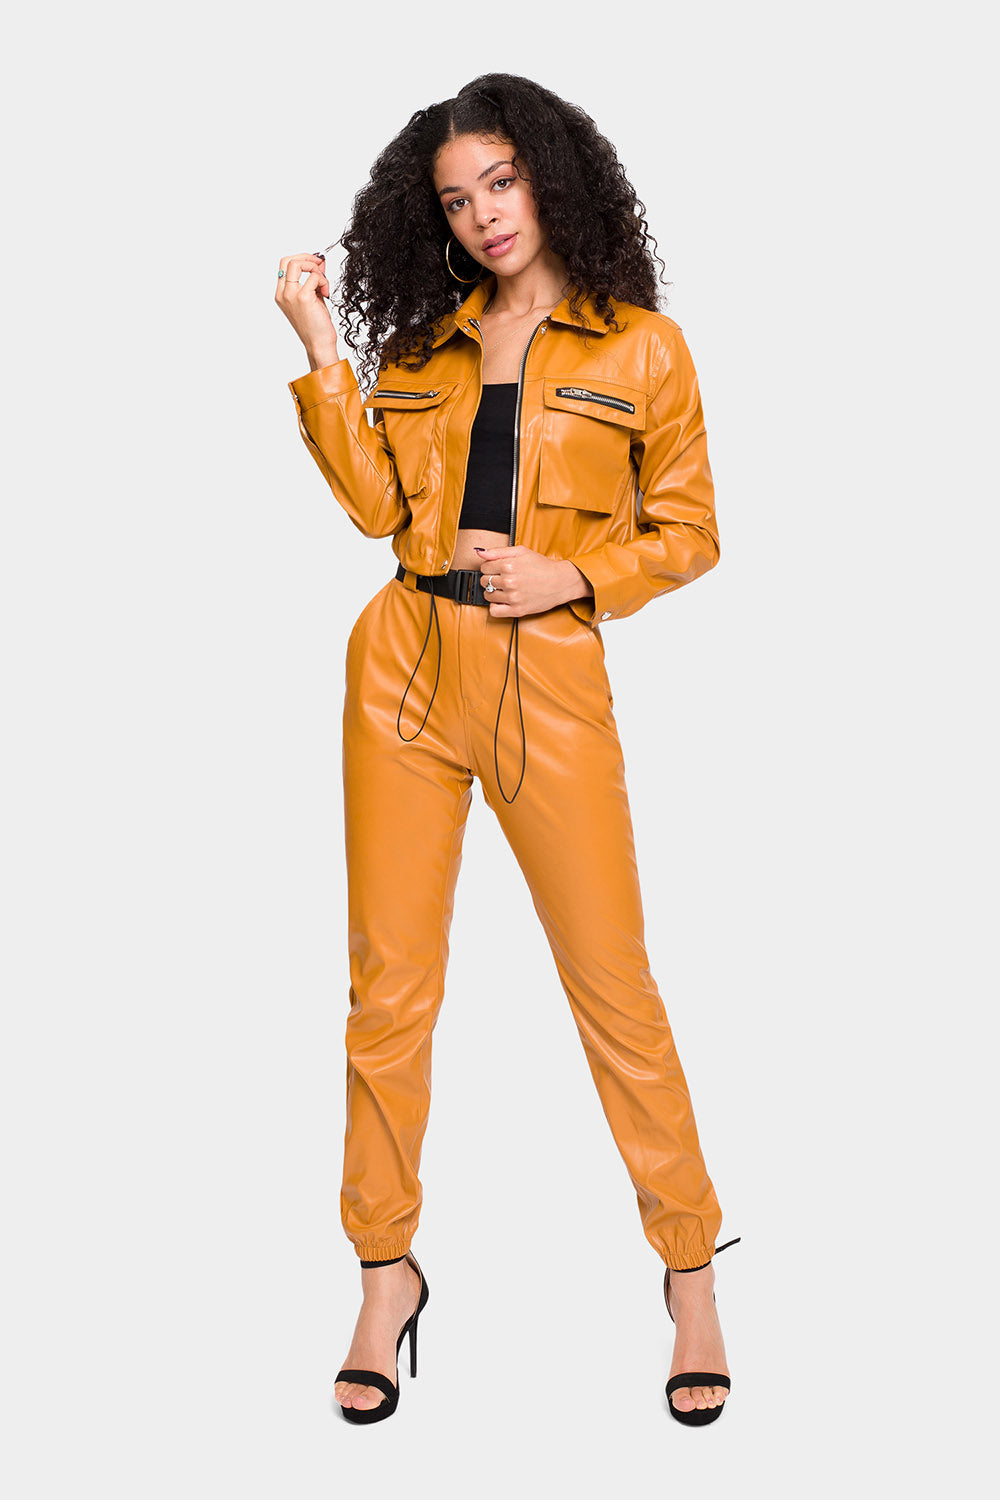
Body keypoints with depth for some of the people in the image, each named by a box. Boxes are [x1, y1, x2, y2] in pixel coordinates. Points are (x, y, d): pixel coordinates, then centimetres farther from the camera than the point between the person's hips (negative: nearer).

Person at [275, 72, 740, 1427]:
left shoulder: (642, 347, 2)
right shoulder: (424, 338, 12)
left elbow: (687, 534, 3)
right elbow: (376, 502, 1)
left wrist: (574, 574, -12)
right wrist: (322, 353, -2)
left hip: (551, 679, -3)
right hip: (405, 664, 3)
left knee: (612, 984, -1)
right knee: (390, 982, 6)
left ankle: (692, 1275, 16)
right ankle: (388, 1273, 20)